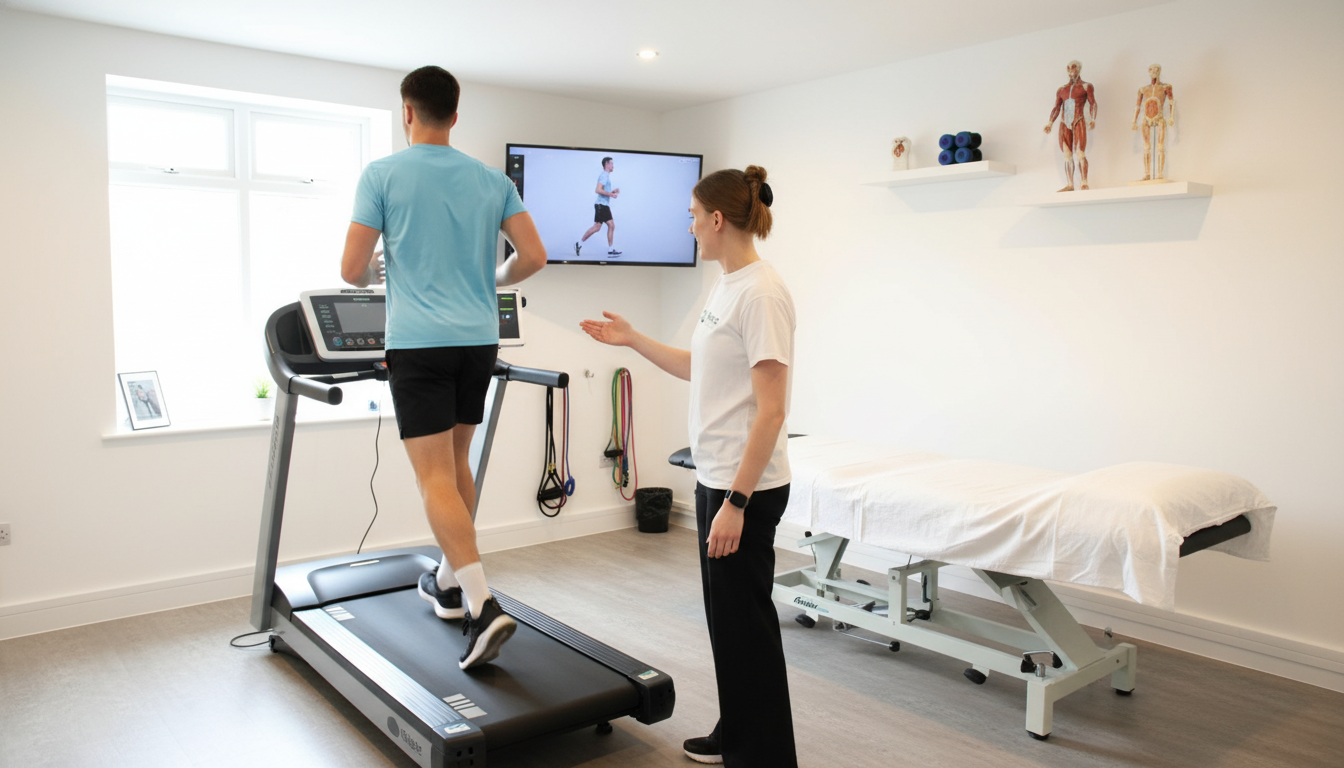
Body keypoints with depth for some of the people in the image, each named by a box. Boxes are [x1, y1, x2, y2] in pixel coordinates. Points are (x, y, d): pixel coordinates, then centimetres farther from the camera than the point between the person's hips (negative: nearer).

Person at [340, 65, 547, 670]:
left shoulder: (382, 175, -2)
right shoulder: (492, 180, 9)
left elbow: (353, 269, -4)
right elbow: (534, 258, 4)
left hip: (418, 342, -5)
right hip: (479, 340, 5)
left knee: (434, 475, -5)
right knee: (455, 463, 18)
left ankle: (482, 605, -15)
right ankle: (449, 582, 30)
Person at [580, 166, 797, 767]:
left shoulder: (761, 293, -19)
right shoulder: (727, 287, 10)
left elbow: (771, 409, -23)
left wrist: (735, 503, -23)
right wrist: (633, 340, 23)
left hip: (746, 488, -10)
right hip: (715, 477, 10)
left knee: (745, 622, 3)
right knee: (726, 614, 20)